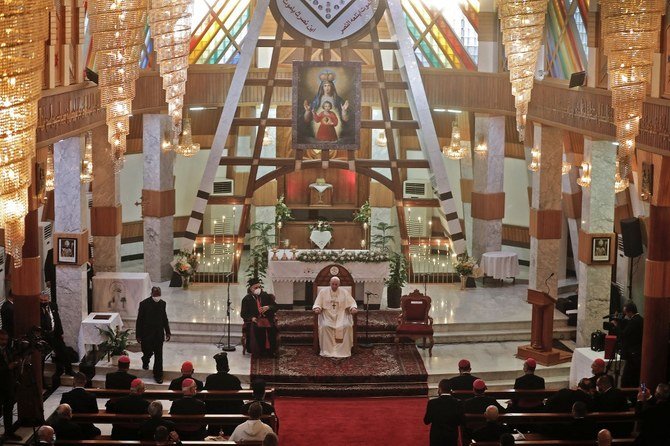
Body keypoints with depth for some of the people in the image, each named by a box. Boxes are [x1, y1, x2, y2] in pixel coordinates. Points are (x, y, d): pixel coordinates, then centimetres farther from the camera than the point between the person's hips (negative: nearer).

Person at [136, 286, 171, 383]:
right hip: (147, 334, -3)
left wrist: (167, 332, 11)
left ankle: (158, 375, 14)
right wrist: (138, 335, -7)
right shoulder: (144, 304, -12)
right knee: (148, 352, 7)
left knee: (159, 356, 4)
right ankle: (145, 361, 43)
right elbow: (139, 320, -7)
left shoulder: (162, 303, 0)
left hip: (159, 334, 3)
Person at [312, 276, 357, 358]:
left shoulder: (345, 292, 10)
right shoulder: (323, 292, 8)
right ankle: (327, 350, -25)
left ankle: (344, 350, -22)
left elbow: (352, 303, 8)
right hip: (327, 316, 0)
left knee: (347, 326, -30)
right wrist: (317, 308, -17)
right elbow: (317, 304, 6)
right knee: (324, 326, -32)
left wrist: (353, 308, -15)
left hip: (341, 316, 1)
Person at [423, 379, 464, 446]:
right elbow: (461, 422, -2)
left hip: (436, 437, -1)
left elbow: (426, 421, -5)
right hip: (452, 437, 1)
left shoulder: (432, 402, -13)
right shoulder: (458, 403, -9)